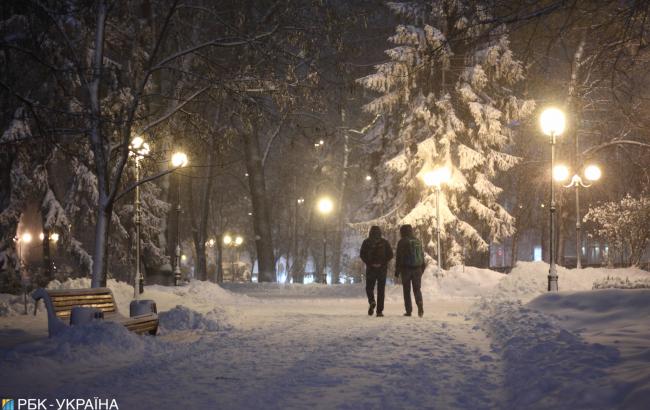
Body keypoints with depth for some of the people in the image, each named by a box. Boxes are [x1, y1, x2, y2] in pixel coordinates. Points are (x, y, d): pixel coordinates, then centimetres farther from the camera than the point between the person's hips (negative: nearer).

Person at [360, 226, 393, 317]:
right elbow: (390, 255, -4)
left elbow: (362, 255, -8)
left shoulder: (366, 242, 3)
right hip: (382, 268, 1)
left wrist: (370, 263, -7)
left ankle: (372, 301, -16)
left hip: (370, 268, -1)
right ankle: (379, 311, 0)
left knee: (369, 288, 14)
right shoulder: (385, 242, 5)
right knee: (381, 290, 6)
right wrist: (382, 263, -5)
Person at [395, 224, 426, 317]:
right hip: (417, 269, 4)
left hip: (406, 269, -4)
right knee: (417, 289, 9)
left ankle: (408, 311, 2)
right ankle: (420, 307, -15)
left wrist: (397, 271, -2)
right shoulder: (418, 241, 11)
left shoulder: (402, 242, -5)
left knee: (407, 290, 4)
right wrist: (422, 269, 22)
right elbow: (422, 256, 15)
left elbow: (398, 257, -6)